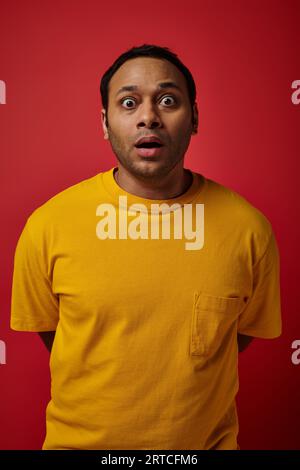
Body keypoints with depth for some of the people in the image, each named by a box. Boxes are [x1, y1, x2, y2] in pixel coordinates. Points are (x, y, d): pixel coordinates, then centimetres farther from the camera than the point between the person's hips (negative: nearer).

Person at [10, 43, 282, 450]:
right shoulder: (48, 223, -16)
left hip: (206, 438, 1)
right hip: (78, 437, 0)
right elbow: (45, 326, -2)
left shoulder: (249, 226, -15)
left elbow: (247, 328, 0)